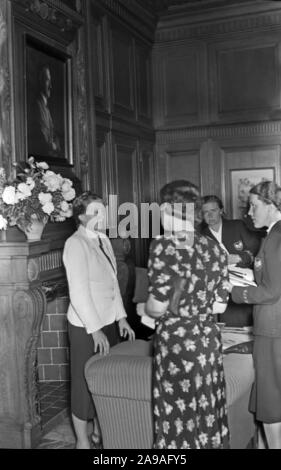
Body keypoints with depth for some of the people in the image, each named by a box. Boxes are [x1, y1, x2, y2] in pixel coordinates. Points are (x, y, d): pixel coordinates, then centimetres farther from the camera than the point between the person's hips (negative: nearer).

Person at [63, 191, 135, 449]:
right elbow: (78, 291, -19)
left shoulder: (103, 240, 8)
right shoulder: (76, 243, -15)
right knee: (86, 382, 5)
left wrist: (121, 317, 10)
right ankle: (82, 440, 22)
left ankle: (100, 430, 35)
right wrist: (94, 329, -18)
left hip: (108, 321, 7)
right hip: (86, 326, -7)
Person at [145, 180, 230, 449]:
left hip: (177, 341, -6)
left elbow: (158, 307, -17)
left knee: (180, 418, 9)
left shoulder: (164, 245, -14)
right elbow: (219, 305, 8)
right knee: (207, 411, 17)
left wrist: (145, 309, 4)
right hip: (209, 339, 6)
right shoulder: (214, 248, 4)